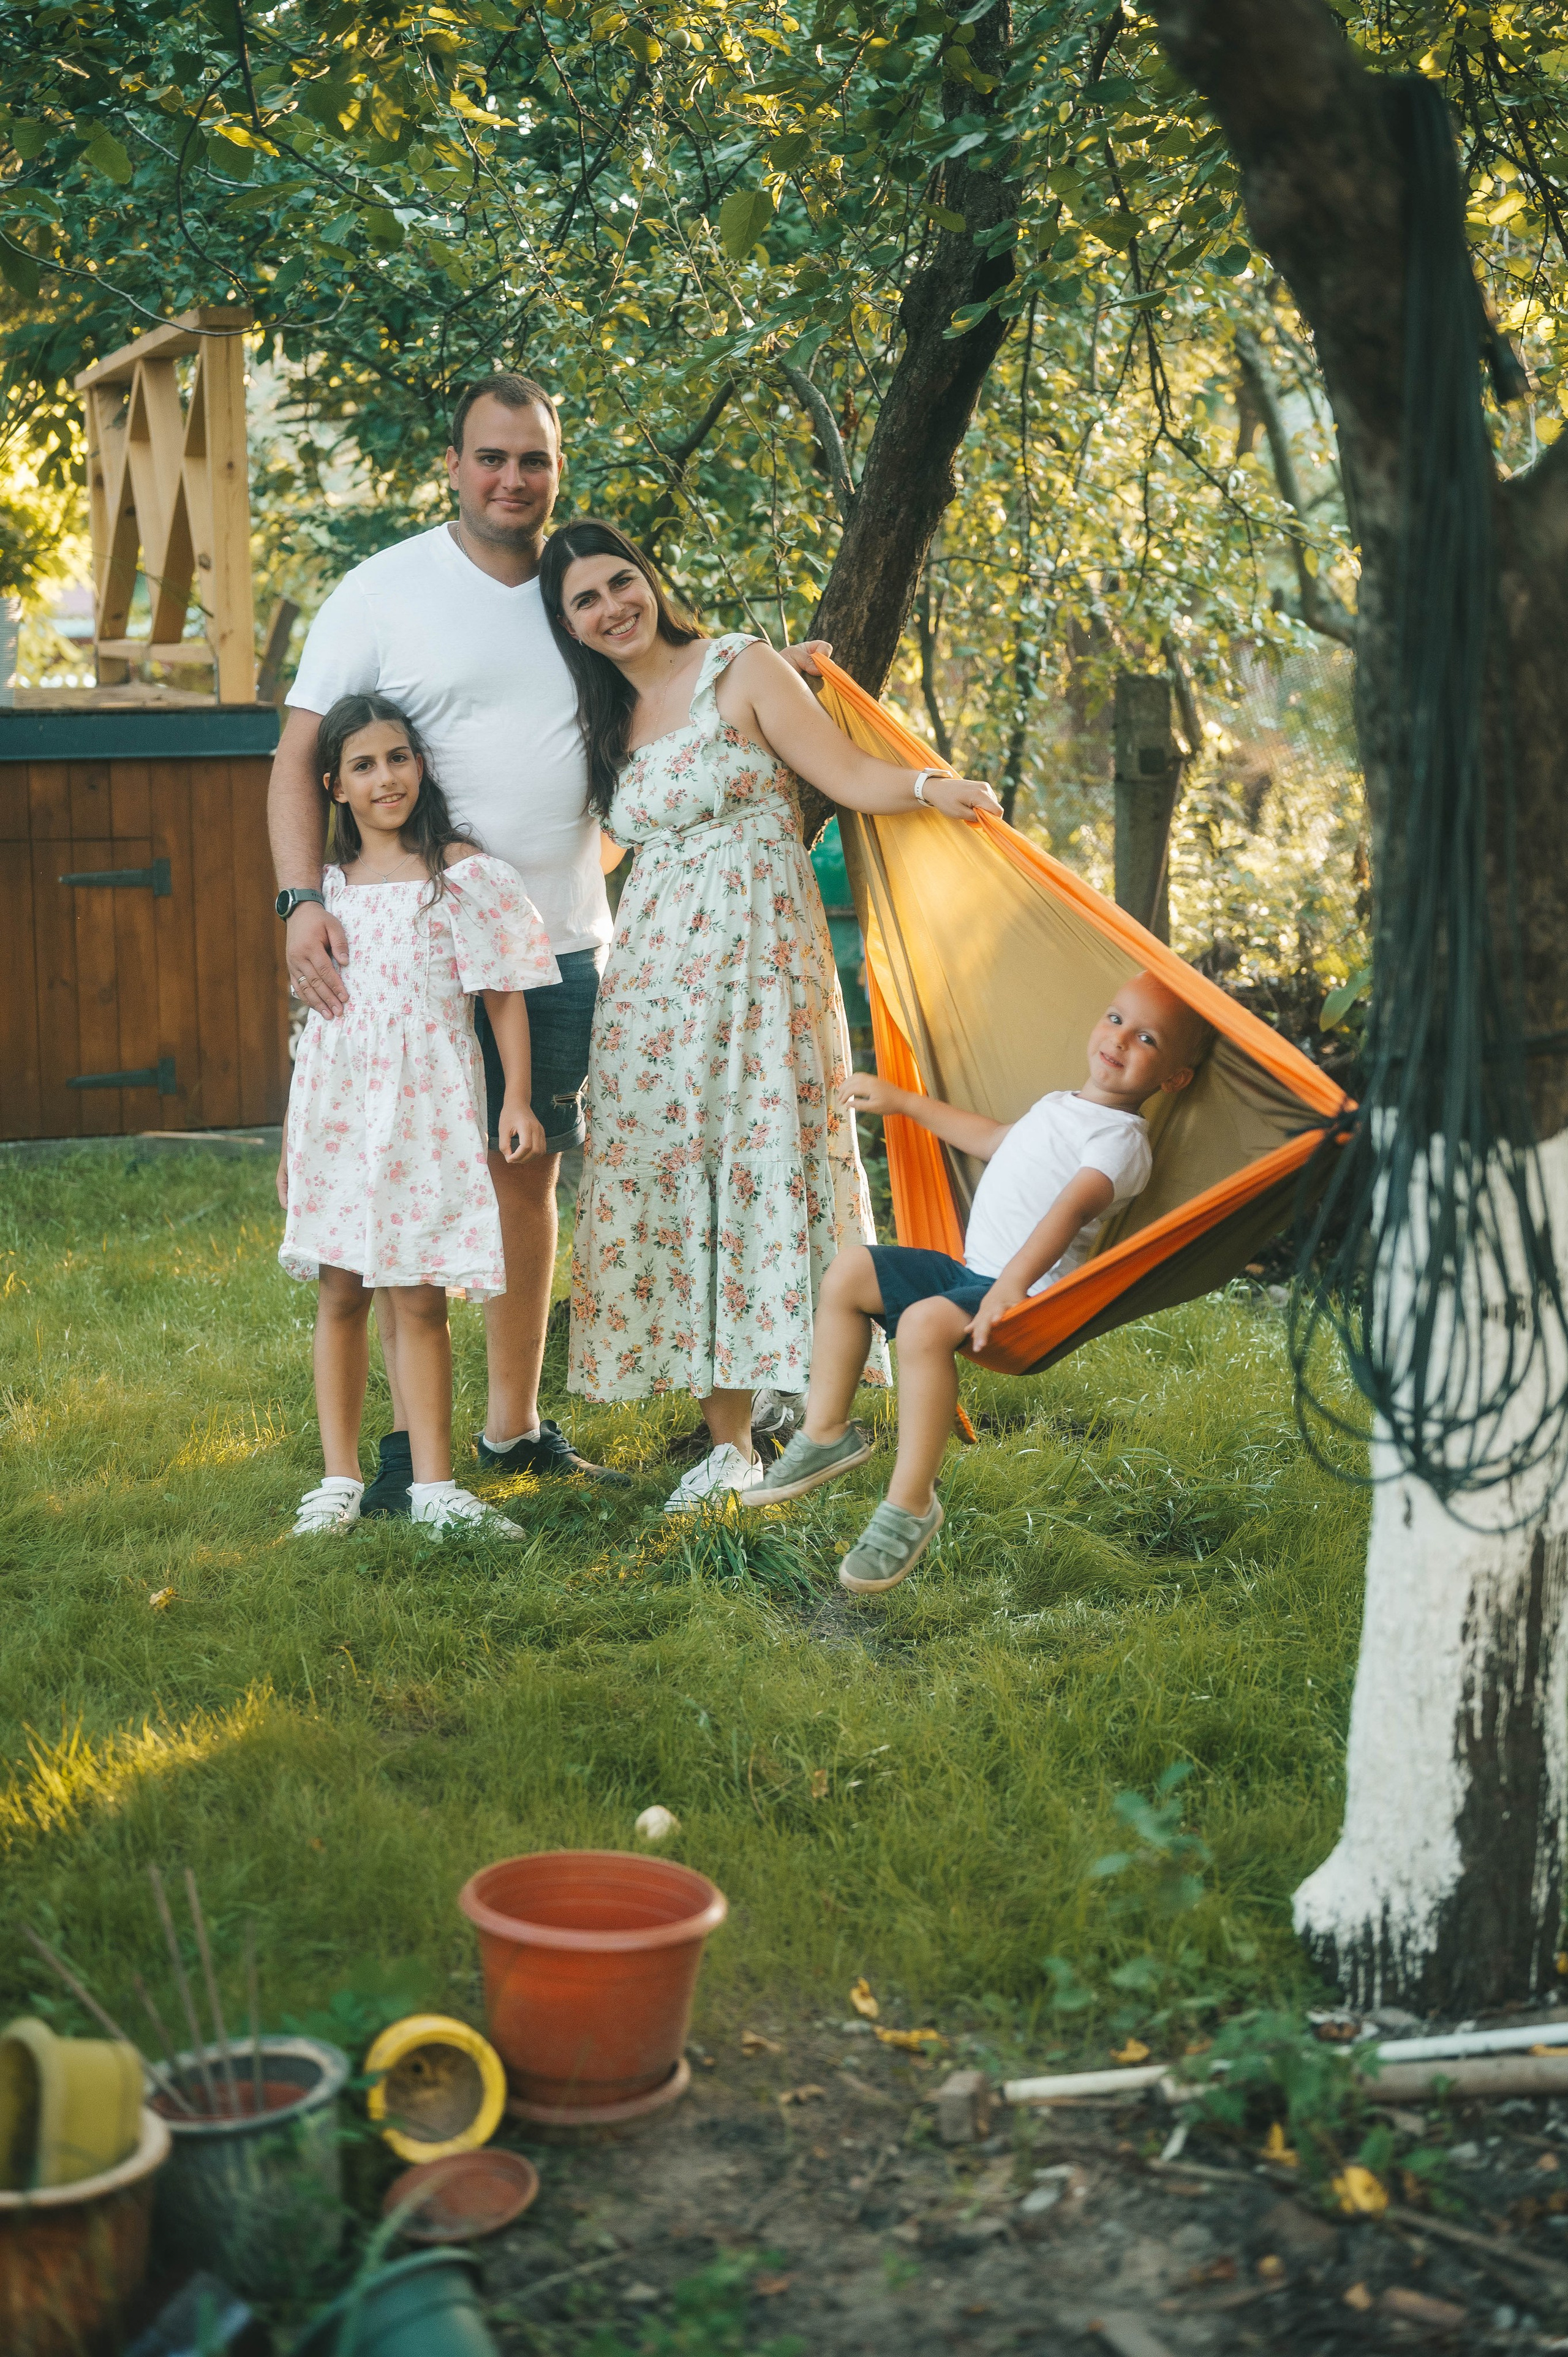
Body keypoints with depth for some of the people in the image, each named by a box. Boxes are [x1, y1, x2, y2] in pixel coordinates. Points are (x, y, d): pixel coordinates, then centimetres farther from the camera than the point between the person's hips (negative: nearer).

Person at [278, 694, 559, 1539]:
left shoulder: (463, 873, -1)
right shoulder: (326, 882, 10)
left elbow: (505, 991, 1)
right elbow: (313, 1015, 15)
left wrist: (517, 1098, -6)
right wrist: (292, 1136, 15)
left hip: (426, 1105, -3)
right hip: (337, 1104, 3)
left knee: (419, 1297, -2)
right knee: (340, 1293, 5)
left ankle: (432, 1484, 6)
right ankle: (339, 1478, 13)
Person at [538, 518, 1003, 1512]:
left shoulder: (742, 669, 0)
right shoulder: (606, 720, 15)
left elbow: (846, 773, -8)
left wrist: (930, 786, -24)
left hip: (757, 947, -5)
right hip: (655, 968, 5)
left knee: (767, 1158, -9)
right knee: (671, 1171, -1)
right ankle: (729, 1441, 5)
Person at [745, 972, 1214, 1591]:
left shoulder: (1121, 1140, -11)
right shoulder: (1057, 1106, 20)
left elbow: (1072, 1208, -27)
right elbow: (993, 1140, 40)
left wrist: (1013, 1285, -41)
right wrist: (903, 1102, 46)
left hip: (1029, 1292, -10)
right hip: (971, 1269, 10)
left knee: (926, 1322, -35)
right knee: (849, 1272, 8)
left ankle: (910, 1505, -27)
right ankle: (827, 1435, 15)